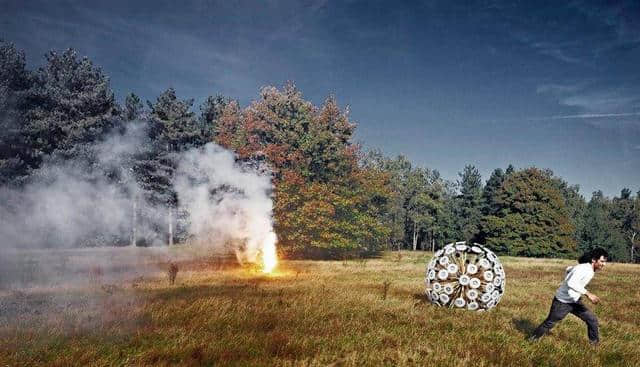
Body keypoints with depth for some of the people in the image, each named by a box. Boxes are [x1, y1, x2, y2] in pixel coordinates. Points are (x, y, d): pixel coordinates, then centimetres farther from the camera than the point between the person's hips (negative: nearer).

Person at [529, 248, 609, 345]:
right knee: (549, 323, 10)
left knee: (592, 320, 2)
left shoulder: (588, 268, 0)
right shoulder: (584, 268, -27)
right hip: (562, 302, -8)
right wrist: (588, 293, -43)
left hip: (574, 301, 8)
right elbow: (571, 283, -42)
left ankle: (595, 343, 21)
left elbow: (569, 269, 18)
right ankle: (533, 339, 30)